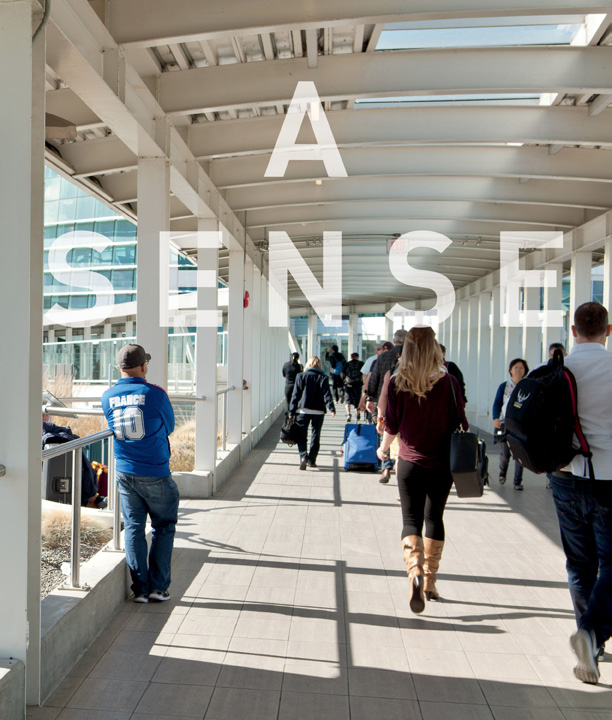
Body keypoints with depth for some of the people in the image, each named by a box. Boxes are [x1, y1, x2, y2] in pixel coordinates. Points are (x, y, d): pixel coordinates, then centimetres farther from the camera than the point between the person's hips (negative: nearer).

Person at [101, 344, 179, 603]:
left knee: (133, 528, 14)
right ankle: (158, 587, 15)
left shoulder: (107, 397, 0)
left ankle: (140, 589, 18)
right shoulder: (154, 393, -13)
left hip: (124, 474, 4)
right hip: (155, 475, -4)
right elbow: (169, 426, 2)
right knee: (164, 528, 13)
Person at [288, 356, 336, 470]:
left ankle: (303, 456, -17)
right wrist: (331, 408, -11)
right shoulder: (323, 378, 2)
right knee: (315, 437, 11)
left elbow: (295, 395, 1)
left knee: (301, 436, 4)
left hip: (303, 410, -1)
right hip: (318, 411, 1)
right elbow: (327, 395, -7)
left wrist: (291, 412, 4)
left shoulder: (301, 376, 2)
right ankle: (311, 461, 15)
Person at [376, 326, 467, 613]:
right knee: (434, 519, 17)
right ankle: (430, 582, 26)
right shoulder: (449, 382, -7)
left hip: (410, 463, -1)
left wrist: (383, 448, 16)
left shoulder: (397, 382, -8)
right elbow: (460, 423, -2)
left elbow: (392, 425, -3)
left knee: (411, 521, 6)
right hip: (442, 464, 1)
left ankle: (415, 575, -16)